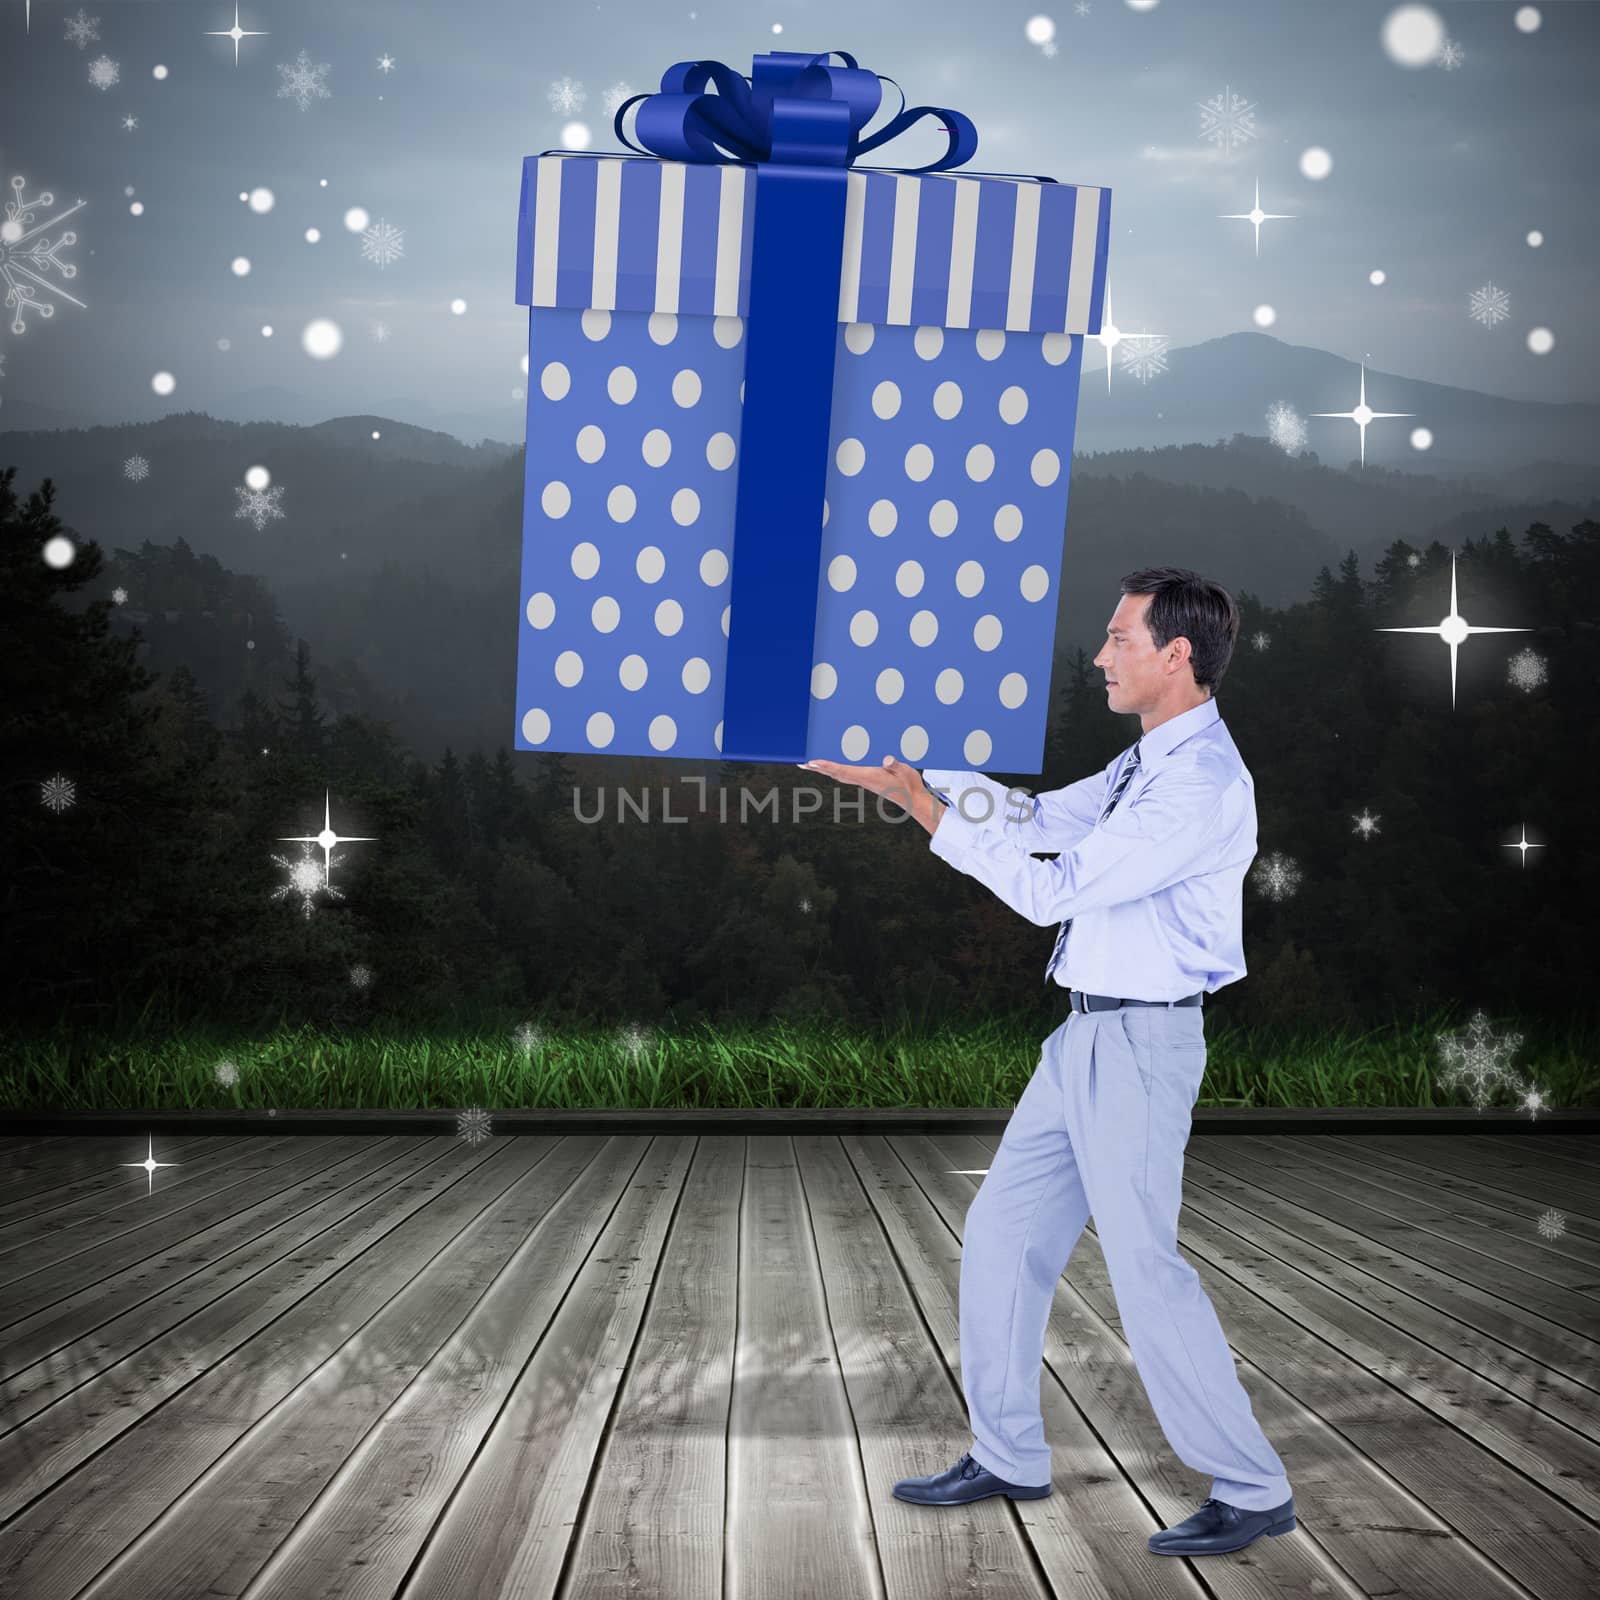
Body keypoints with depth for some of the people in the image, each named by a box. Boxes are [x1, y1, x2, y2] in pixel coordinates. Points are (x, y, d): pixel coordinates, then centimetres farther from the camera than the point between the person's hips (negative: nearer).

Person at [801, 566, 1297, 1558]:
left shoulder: (1203, 785, -20)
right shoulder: (1149, 763, 12)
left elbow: (1051, 891, -20)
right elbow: (1041, 820, 15)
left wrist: (925, 808, -16)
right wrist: (900, 768, 10)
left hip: (1142, 1044, -10)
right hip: (1089, 1034, 10)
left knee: (1146, 1269, -3)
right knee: (1003, 1235, 12)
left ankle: (1254, 1491, 14)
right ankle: (1009, 1458, 26)